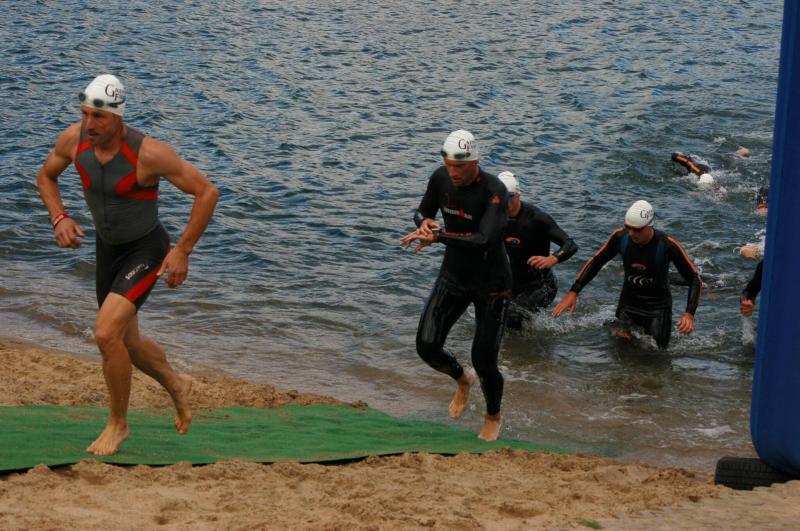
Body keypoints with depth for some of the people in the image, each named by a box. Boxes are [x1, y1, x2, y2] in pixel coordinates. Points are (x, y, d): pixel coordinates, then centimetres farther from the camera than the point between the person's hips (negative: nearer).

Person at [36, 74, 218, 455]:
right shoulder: (73, 139, -14)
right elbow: (46, 176, 7)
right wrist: (59, 219, -10)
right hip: (108, 250, 6)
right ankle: (176, 385, 50)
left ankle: (117, 423, 0)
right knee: (127, 344, 19)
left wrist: (183, 251, -21)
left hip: (146, 251, -6)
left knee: (106, 334, -22)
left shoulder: (148, 153, -29)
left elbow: (206, 192, -21)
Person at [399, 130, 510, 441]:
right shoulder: (441, 179, -9)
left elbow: (483, 241, -40)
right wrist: (424, 222, -16)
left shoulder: (494, 191, -27)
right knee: (427, 347, -7)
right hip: (453, 276, 5)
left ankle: (493, 418, 30)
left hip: (490, 284, -5)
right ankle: (462, 380, 29)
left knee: (484, 361, -3)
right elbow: (423, 212, 8)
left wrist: (437, 236, -43)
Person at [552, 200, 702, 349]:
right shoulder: (620, 237, -14)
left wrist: (689, 314, -30)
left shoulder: (667, 245, -24)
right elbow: (596, 262, 2)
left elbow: (695, 280, -17)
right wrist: (573, 292, -5)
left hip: (657, 308, -2)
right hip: (628, 304, 2)